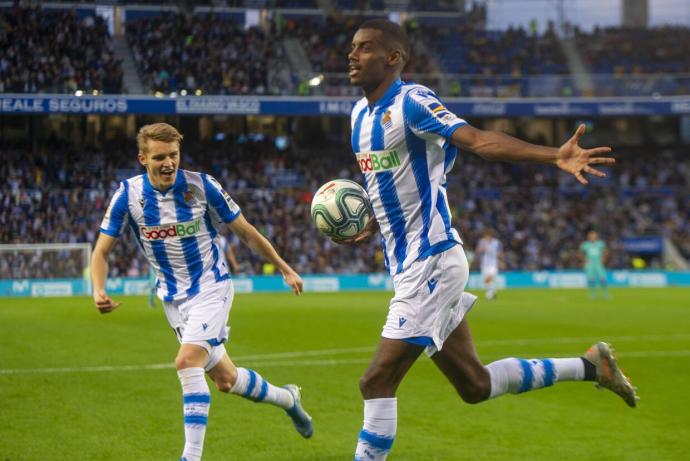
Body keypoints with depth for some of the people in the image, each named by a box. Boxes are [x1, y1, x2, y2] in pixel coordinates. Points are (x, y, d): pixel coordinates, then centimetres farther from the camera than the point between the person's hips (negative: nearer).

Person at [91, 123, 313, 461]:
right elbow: (102, 250, -5)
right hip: (173, 297, 4)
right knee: (224, 379, 12)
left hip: (211, 287, -4)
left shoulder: (201, 186, -15)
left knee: (187, 362, -25)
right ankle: (287, 398, 39)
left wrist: (285, 269, 5)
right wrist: (99, 291, -24)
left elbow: (245, 232, -2)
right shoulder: (128, 194, -10)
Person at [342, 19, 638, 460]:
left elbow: (477, 139, -27)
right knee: (474, 386, 15)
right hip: (408, 266, 9)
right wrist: (372, 228, 9)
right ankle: (589, 365, 27)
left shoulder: (412, 101, -14)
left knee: (378, 382, -10)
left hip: (432, 261, -9)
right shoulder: (360, 113, 13)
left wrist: (553, 156, -41)